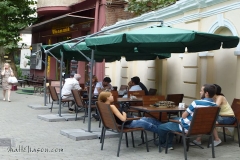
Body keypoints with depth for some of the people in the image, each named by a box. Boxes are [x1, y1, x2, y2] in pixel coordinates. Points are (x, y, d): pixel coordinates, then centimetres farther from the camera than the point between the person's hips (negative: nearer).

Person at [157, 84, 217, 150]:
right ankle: (169, 144, 31)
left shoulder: (197, 103, -26)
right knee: (175, 120, 31)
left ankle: (163, 143, 36)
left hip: (186, 128, -8)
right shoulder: (214, 105, -7)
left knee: (161, 127, 9)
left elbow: (183, 116, -14)